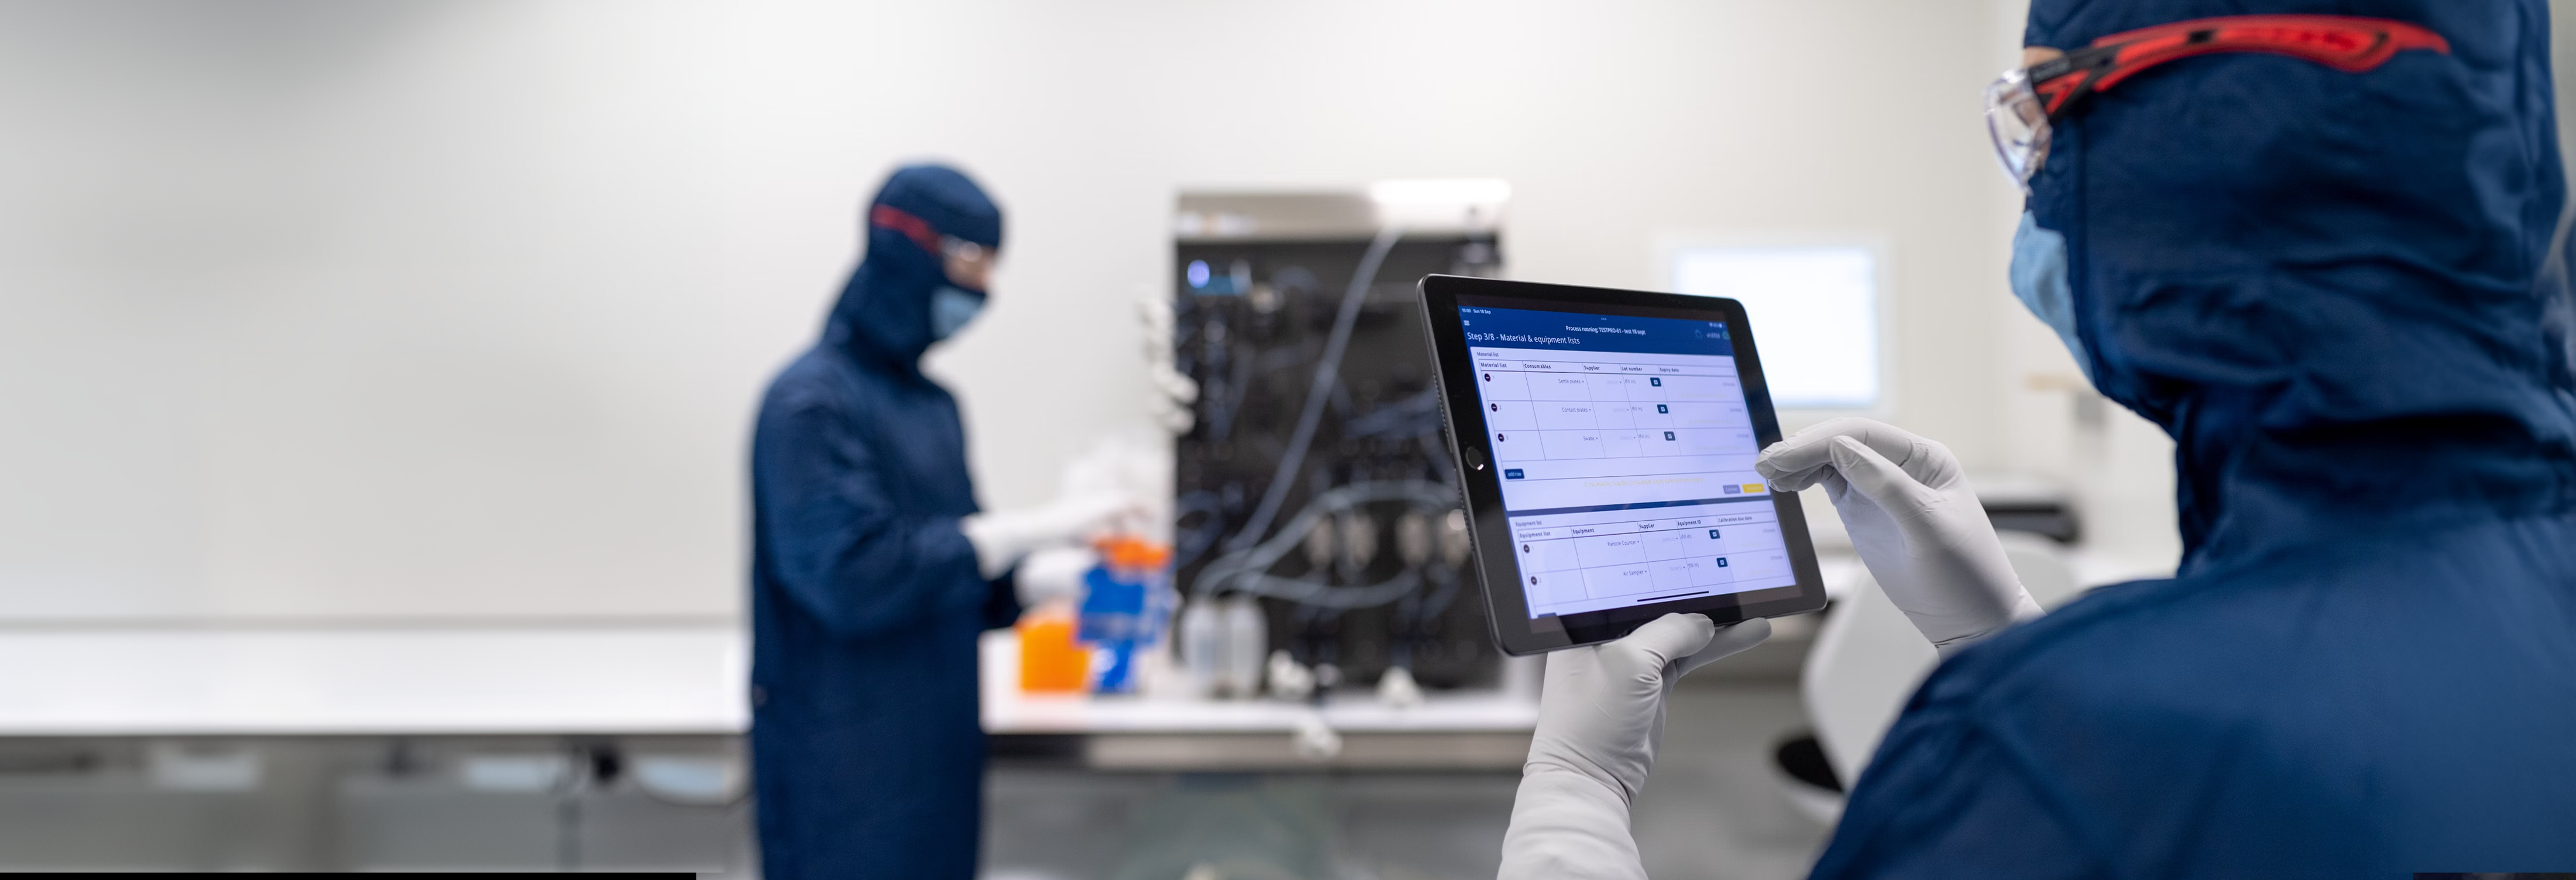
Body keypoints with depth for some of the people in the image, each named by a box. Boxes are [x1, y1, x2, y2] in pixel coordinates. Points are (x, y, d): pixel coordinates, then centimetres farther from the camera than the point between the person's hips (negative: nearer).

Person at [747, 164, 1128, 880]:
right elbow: (853, 575, -23)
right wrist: (1033, 529, -21)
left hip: (935, 748, 8)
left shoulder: (933, 404, 13)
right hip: (846, 760, -8)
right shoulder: (813, 402, -13)